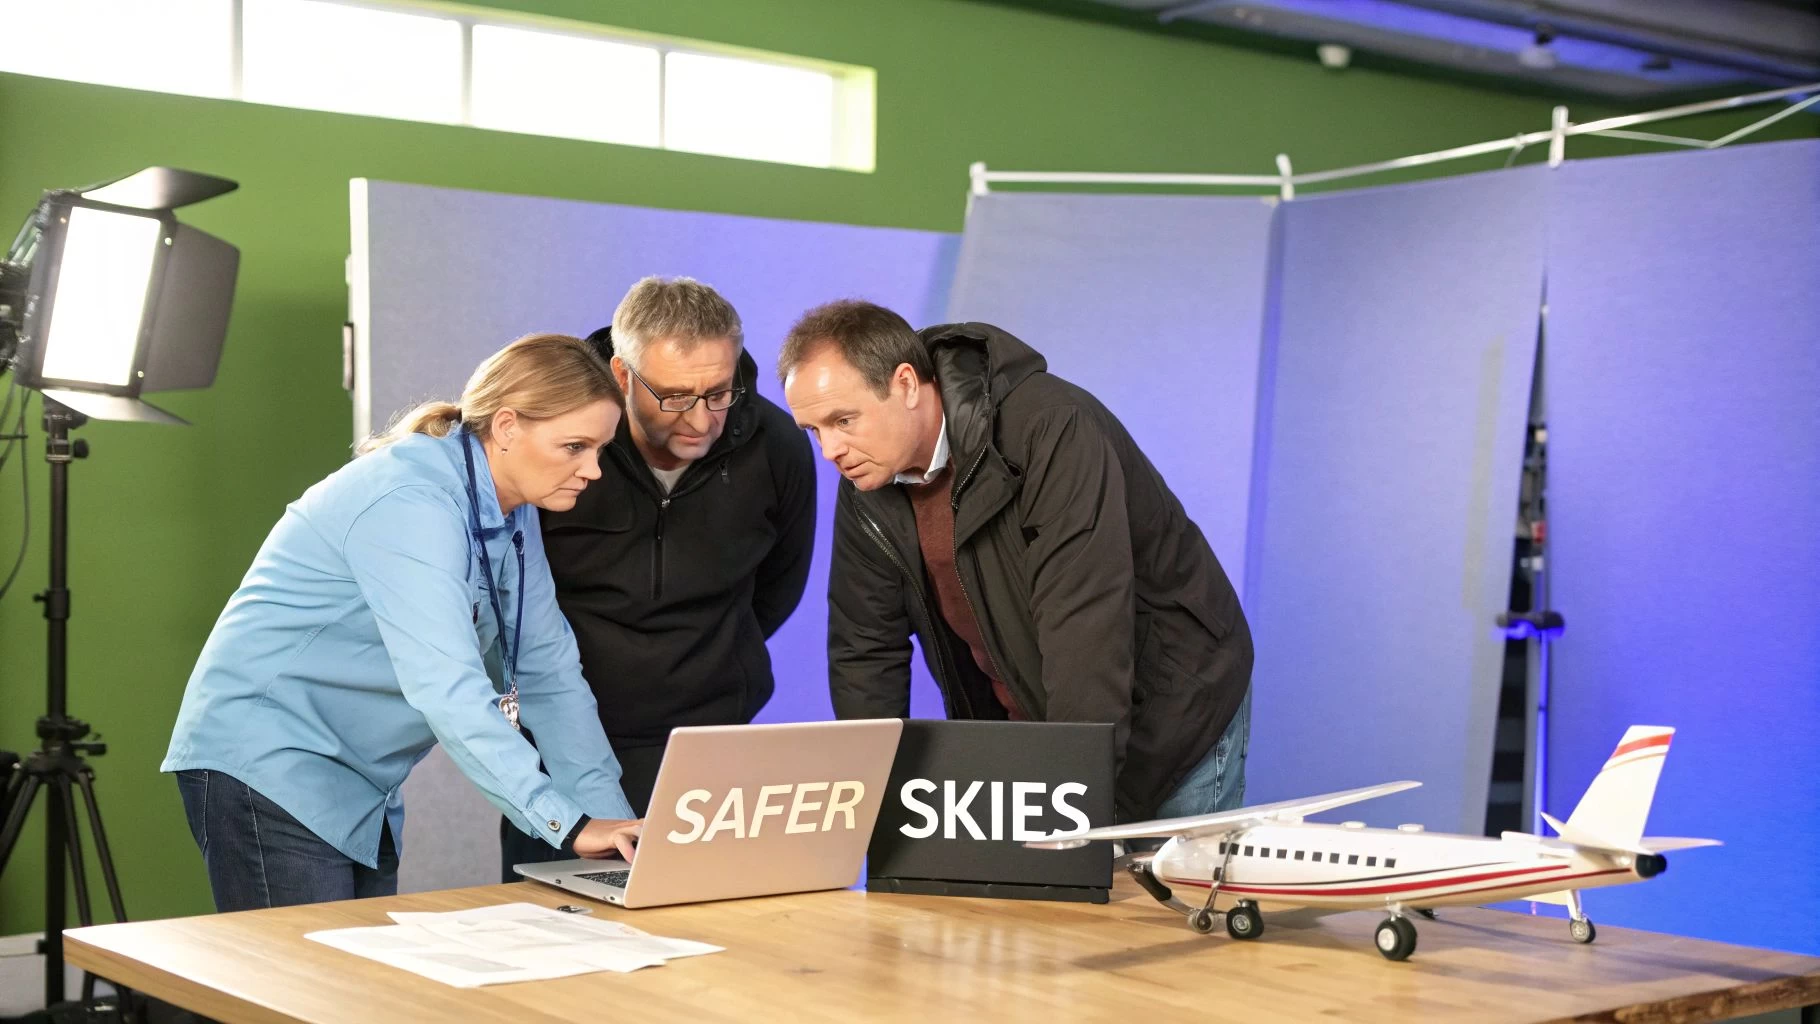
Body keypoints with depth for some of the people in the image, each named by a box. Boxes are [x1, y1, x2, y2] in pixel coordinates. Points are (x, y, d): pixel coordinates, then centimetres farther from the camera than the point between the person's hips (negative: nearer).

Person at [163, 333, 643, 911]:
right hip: (265, 765, -9)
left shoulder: (510, 507, 4)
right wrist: (570, 826, -36)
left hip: (358, 786, 9)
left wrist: (613, 820, -5)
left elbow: (548, 669, 4)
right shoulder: (410, 505, -24)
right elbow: (446, 689, -34)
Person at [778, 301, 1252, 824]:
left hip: (1167, 720, -6)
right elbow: (865, 650, -1)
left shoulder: (1054, 432, -29)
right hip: (1022, 737, 6)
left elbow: (1086, 628, -35)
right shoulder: (865, 482, -7)